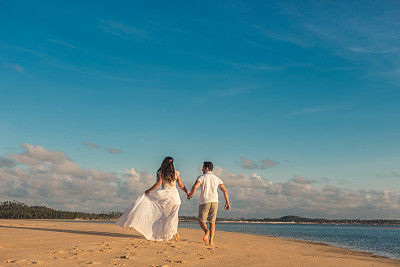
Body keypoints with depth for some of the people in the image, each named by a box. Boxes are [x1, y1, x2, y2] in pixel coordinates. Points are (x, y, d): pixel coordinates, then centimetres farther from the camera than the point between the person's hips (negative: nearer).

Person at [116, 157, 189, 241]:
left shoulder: (161, 173, -1)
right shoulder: (176, 173, 6)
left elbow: (158, 184, -12)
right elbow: (181, 186, 7)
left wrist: (148, 191, -3)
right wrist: (187, 193, 21)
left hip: (165, 194, -3)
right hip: (175, 195, 3)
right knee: (173, 215, 9)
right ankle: (175, 232, 4)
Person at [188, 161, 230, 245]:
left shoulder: (202, 177, 1)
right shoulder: (217, 179, 12)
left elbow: (195, 187, -15)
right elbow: (225, 191, 3)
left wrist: (190, 195, 2)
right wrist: (227, 203, 6)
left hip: (204, 202, -3)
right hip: (214, 201, 3)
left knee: (201, 220, 8)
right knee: (212, 222, 14)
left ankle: (206, 231, -23)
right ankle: (211, 240, 4)